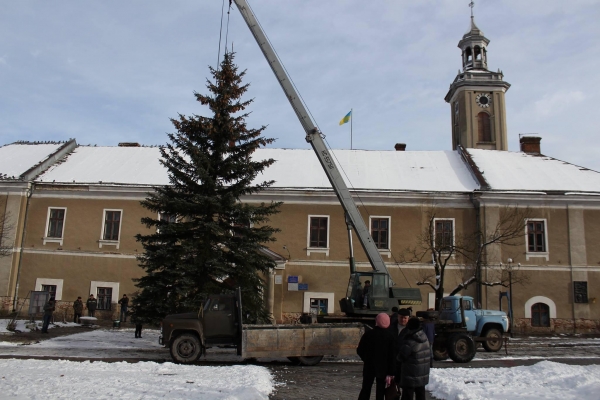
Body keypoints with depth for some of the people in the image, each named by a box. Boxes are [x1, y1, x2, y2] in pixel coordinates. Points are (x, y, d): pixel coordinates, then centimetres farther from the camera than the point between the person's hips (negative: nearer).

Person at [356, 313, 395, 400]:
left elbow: (359, 350, -4)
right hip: (382, 368, -1)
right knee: (380, 393, 9)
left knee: (365, 390, 12)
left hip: (369, 367, 1)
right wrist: (390, 373, -8)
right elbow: (392, 356, -12)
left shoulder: (368, 334, -8)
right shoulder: (389, 336, -10)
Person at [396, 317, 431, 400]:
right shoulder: (424, 337, 0)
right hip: (423, 375, 8)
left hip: (411, 376, -8)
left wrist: (395, 360, 6)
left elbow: (400, 358, -14)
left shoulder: (409, 343, -24)